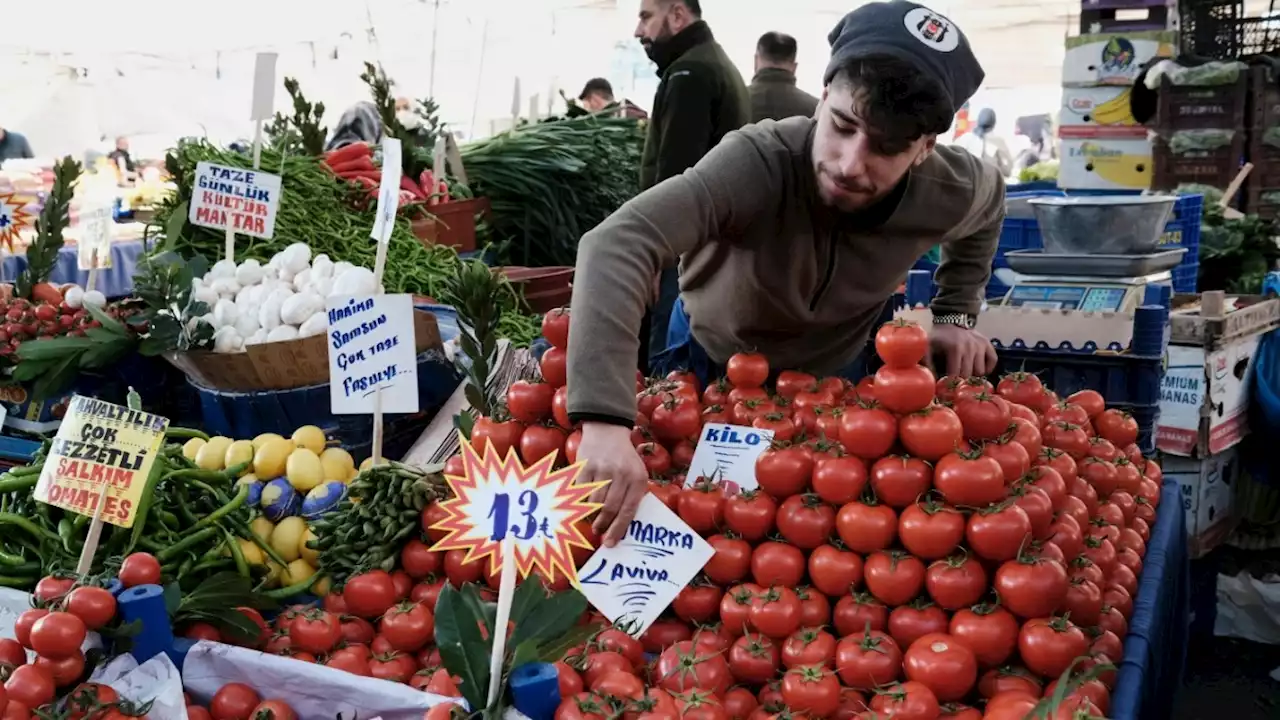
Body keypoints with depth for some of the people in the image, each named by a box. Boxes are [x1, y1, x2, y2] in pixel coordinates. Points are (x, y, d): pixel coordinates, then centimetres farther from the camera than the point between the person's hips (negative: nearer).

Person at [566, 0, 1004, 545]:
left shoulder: (950, 192, -25)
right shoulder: (757, 162, -41)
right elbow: (616, 245, -56)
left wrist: (957, 316, -8)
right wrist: (606, 420, -68)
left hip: (836, 373, 3)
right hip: (714, 360, -2)